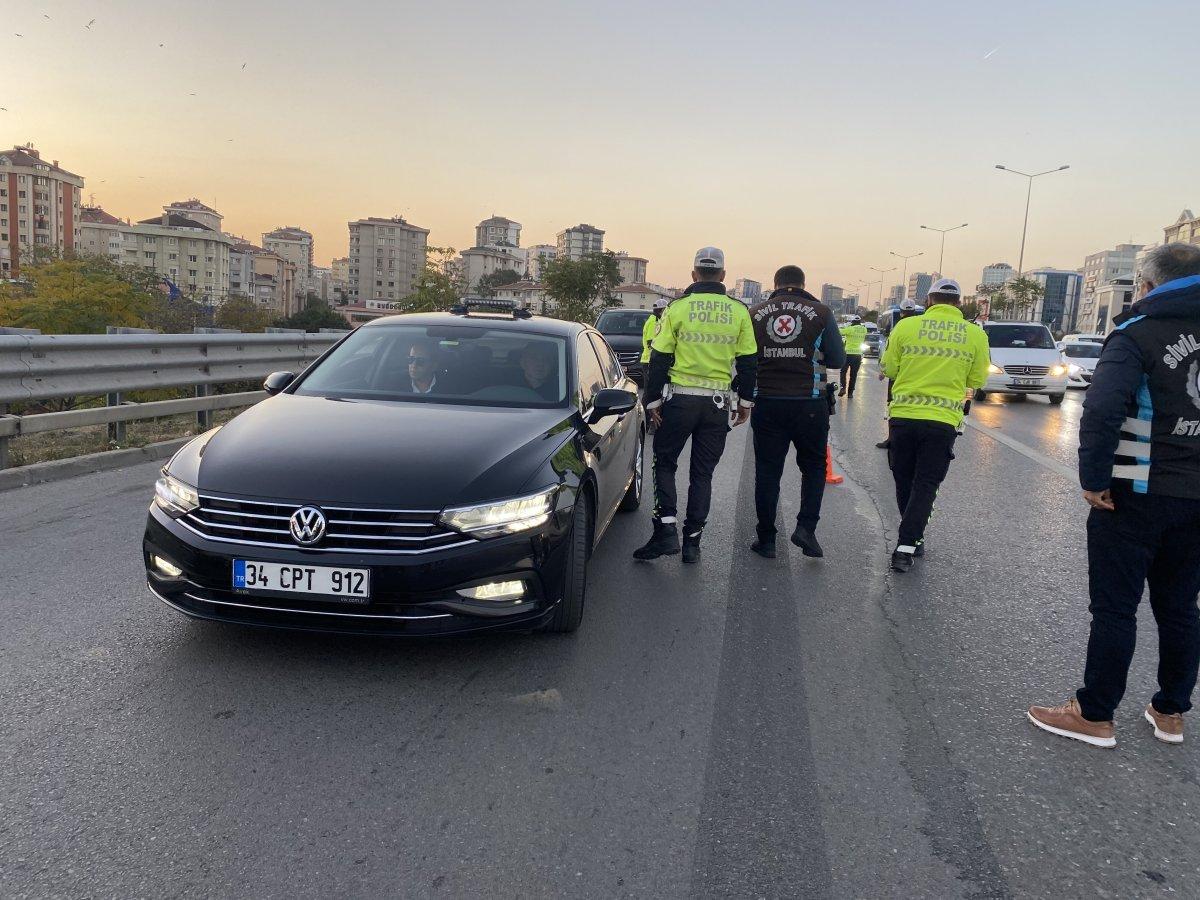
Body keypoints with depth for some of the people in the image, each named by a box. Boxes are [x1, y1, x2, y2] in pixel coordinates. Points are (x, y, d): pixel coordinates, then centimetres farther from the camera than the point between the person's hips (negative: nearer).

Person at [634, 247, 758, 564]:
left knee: (665, 463, 13)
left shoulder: (677, 308, -4)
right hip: (719, 402, 2)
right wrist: (745, 401, 16)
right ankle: (692, 541, 12)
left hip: (680, 399, -2)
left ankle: (666, 529, 0)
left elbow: (659, 359, -4)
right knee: (702, 472, 10)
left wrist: (652, 400, 2)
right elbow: (748, 362, 6)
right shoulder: (739, 311, 2)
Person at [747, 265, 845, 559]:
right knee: (813, 466, 16)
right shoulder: (820, 312, -2)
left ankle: (766, 539, 13)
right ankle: (806, 527, 2)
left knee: (767, 470, 9)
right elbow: (837, 360, -1)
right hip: (810, 403, -1)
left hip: (767, 403, 1)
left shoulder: (755, 313, 3)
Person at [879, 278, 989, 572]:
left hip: (902, 416, 1)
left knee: (905, 482, 17)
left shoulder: (906, 326, -3)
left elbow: (888, 368, 4)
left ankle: (912, 539, 29)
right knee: (925, 486, 6)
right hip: (943, 421, 0)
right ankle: (905, 547, -3)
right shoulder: (976, 334, 0)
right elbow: (977, 380, 7)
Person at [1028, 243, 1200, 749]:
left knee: (1115, 608, 2)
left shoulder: (1139, 331, -11)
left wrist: (1093, 478, -17)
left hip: (1138, 494, -6)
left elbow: (1102, 408, -26)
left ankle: (1094, 716, 12)